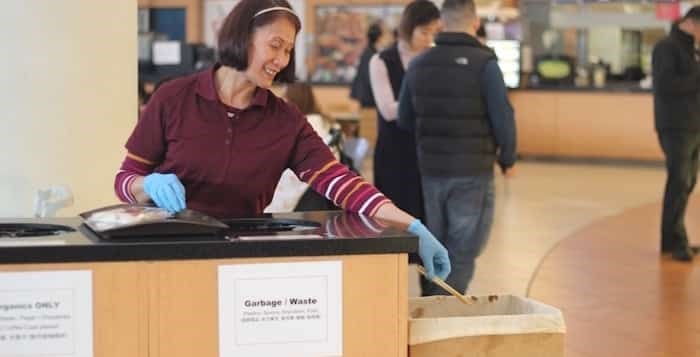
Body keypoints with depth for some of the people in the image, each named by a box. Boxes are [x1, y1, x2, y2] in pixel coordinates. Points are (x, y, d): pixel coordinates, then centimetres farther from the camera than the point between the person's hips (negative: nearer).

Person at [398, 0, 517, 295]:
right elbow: (503, 117, -13)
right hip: (473, 171, -5)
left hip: (430, 170, 5)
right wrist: (507, 159, 3)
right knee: (462, 254, 1)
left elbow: (405, 120, 10)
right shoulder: (484, 63, -11)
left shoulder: (419, 64, 5)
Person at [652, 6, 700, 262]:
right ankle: (675, 241, -8)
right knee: (679, 183, -11)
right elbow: (664, 84, -20)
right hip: (675, 128, -9)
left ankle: (673, 239, 14)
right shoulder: (666, 47, -9)